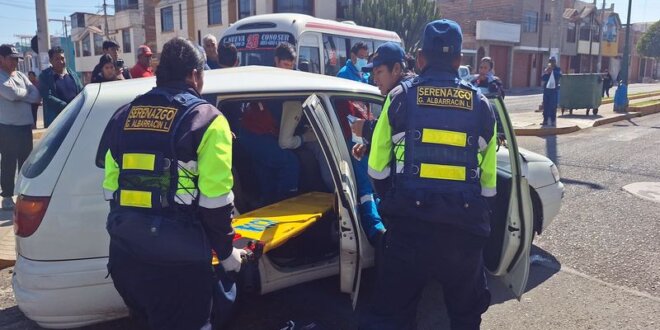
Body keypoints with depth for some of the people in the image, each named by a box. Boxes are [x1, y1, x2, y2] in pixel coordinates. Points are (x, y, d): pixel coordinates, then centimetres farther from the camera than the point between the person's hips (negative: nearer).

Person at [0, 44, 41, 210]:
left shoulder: (20, 75, 12)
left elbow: (36, 95, 3)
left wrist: (19, 96, -13)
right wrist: (26, 92, -2)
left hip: (25, 125, 6)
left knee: (26, 162, 13)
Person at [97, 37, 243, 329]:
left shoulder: (124, 116, 10)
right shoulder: (205, 119, -8)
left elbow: (111, 188, 12)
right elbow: (214, 200, -13)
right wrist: (226, 252, 0)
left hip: (125, 254, 6)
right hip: (178, 259, -6)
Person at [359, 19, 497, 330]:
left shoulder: (401, 97, 1)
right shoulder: (481, 105, 7)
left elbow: (378, 168, 4)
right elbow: (488, 180, 9)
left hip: (410, 223, -2)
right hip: (464, 226, 2)